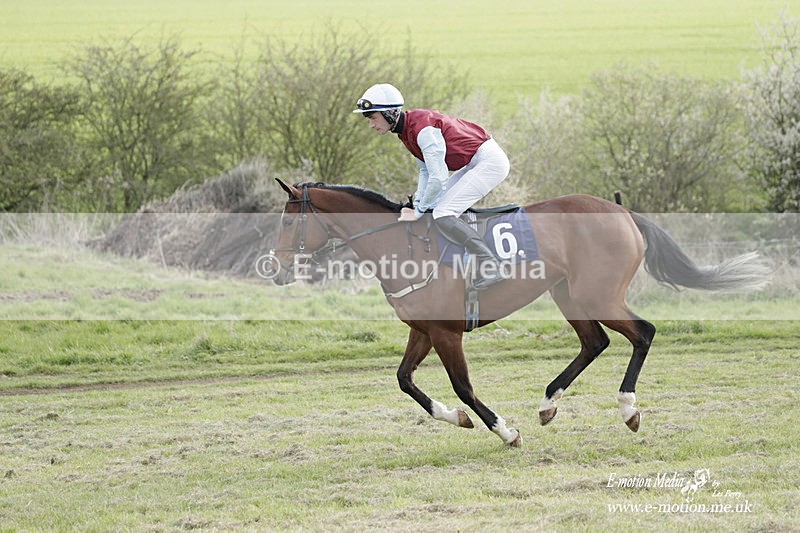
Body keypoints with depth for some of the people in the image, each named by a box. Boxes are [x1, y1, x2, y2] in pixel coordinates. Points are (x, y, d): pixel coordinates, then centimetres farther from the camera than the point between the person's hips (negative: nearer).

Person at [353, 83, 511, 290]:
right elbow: (426, 171, 14)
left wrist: (419, 211, -14)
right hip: (476, 163, 10)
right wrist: (418, 203, 2)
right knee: (435, 205, 14)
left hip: (490, 161, -10)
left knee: (442, 214, -17)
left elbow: (438, 178, -25)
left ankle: (491, 266, -19)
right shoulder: (406, 129, 6)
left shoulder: (423, 129, -25)